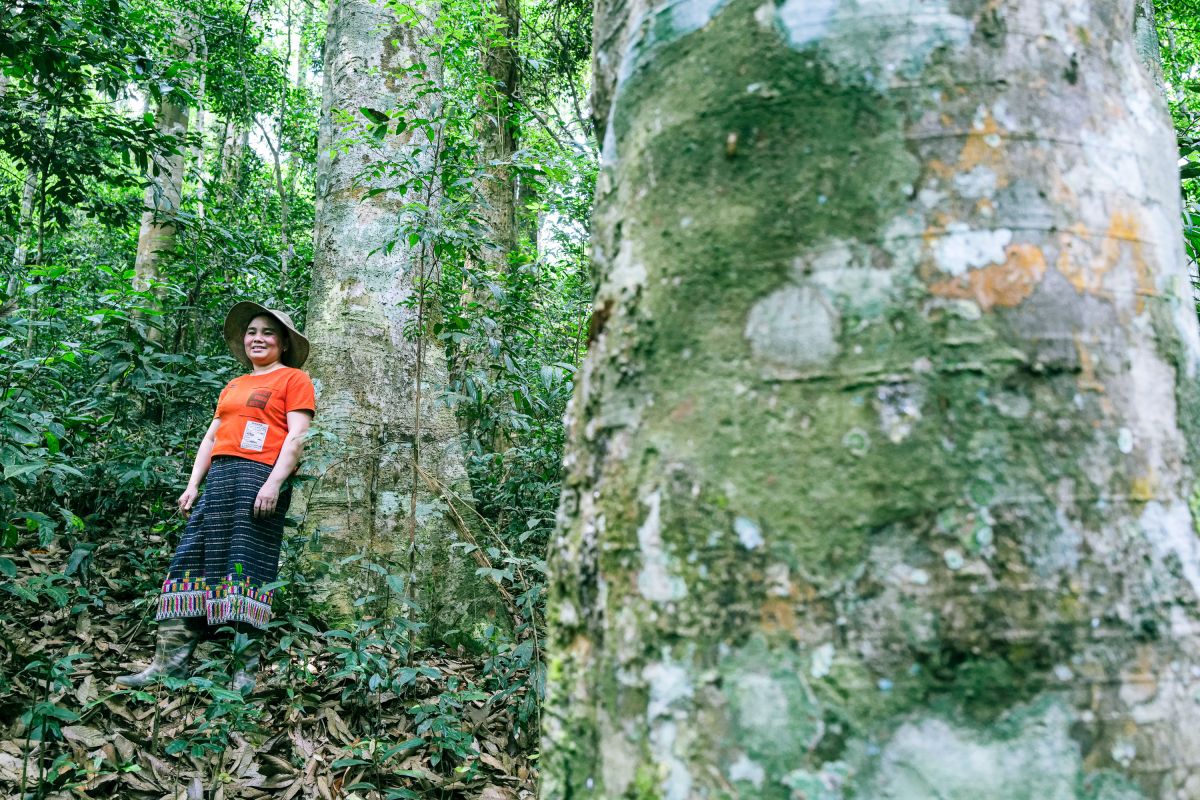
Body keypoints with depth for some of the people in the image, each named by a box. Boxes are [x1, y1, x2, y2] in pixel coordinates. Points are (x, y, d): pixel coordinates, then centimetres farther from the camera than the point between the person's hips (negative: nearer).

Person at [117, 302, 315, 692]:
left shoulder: (294, 379, 6)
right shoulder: (233, 387, 28)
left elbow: (296, 436, -6)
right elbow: (211, 437, 26)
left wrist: (274, 483, -17)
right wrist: (193, 484, 14)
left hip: (260, 476, -7)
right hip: (218, 478, 7)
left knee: (247, 565, -11)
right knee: (192, 559, -1)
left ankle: (245, 667, -9)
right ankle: (170, 659, 0)